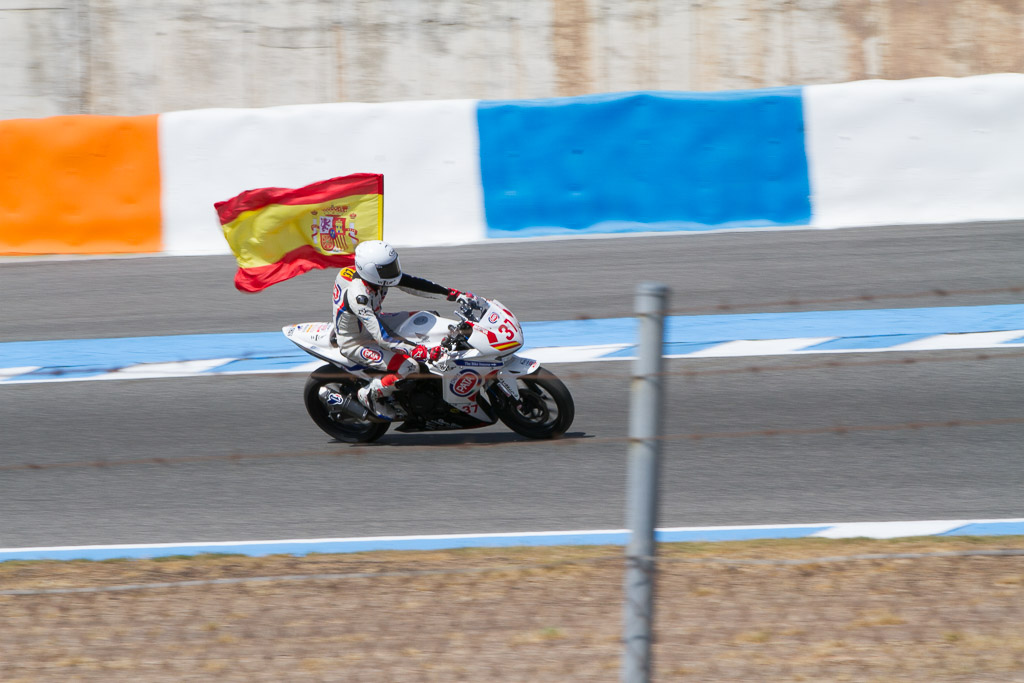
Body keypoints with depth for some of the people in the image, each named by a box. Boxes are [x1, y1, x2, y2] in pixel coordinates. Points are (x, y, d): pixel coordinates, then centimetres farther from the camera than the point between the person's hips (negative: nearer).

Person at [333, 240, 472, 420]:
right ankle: (370, 394, -4)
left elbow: (414, 284, -4)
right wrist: (421, 352, -46)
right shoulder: (358, 296, -38)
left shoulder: (376, 275, -14)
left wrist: (455, 294, -6)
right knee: (409, 367, -27)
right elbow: (382, 337, -41)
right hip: (355, 343, -9)